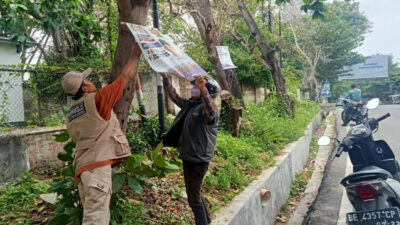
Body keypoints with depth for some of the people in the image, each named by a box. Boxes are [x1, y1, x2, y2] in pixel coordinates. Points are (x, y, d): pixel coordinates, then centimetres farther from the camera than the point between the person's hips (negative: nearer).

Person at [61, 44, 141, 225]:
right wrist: (135, 55, 13)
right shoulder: (96, 99, -6)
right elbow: (126, 76, 0)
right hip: (97, 167, -9)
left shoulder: (71, 115, 17)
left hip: (83, 167, 9)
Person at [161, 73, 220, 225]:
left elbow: (210, 112, -40)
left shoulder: (208, 106, -16)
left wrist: (203, 90, -52)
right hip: (188, 157, 10)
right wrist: (165, 76, 14)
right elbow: (174, 96, 18)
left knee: (194, 199, -4)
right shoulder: (190, 104, 11)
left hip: (198, 159, -10)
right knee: (194, 195, 22)